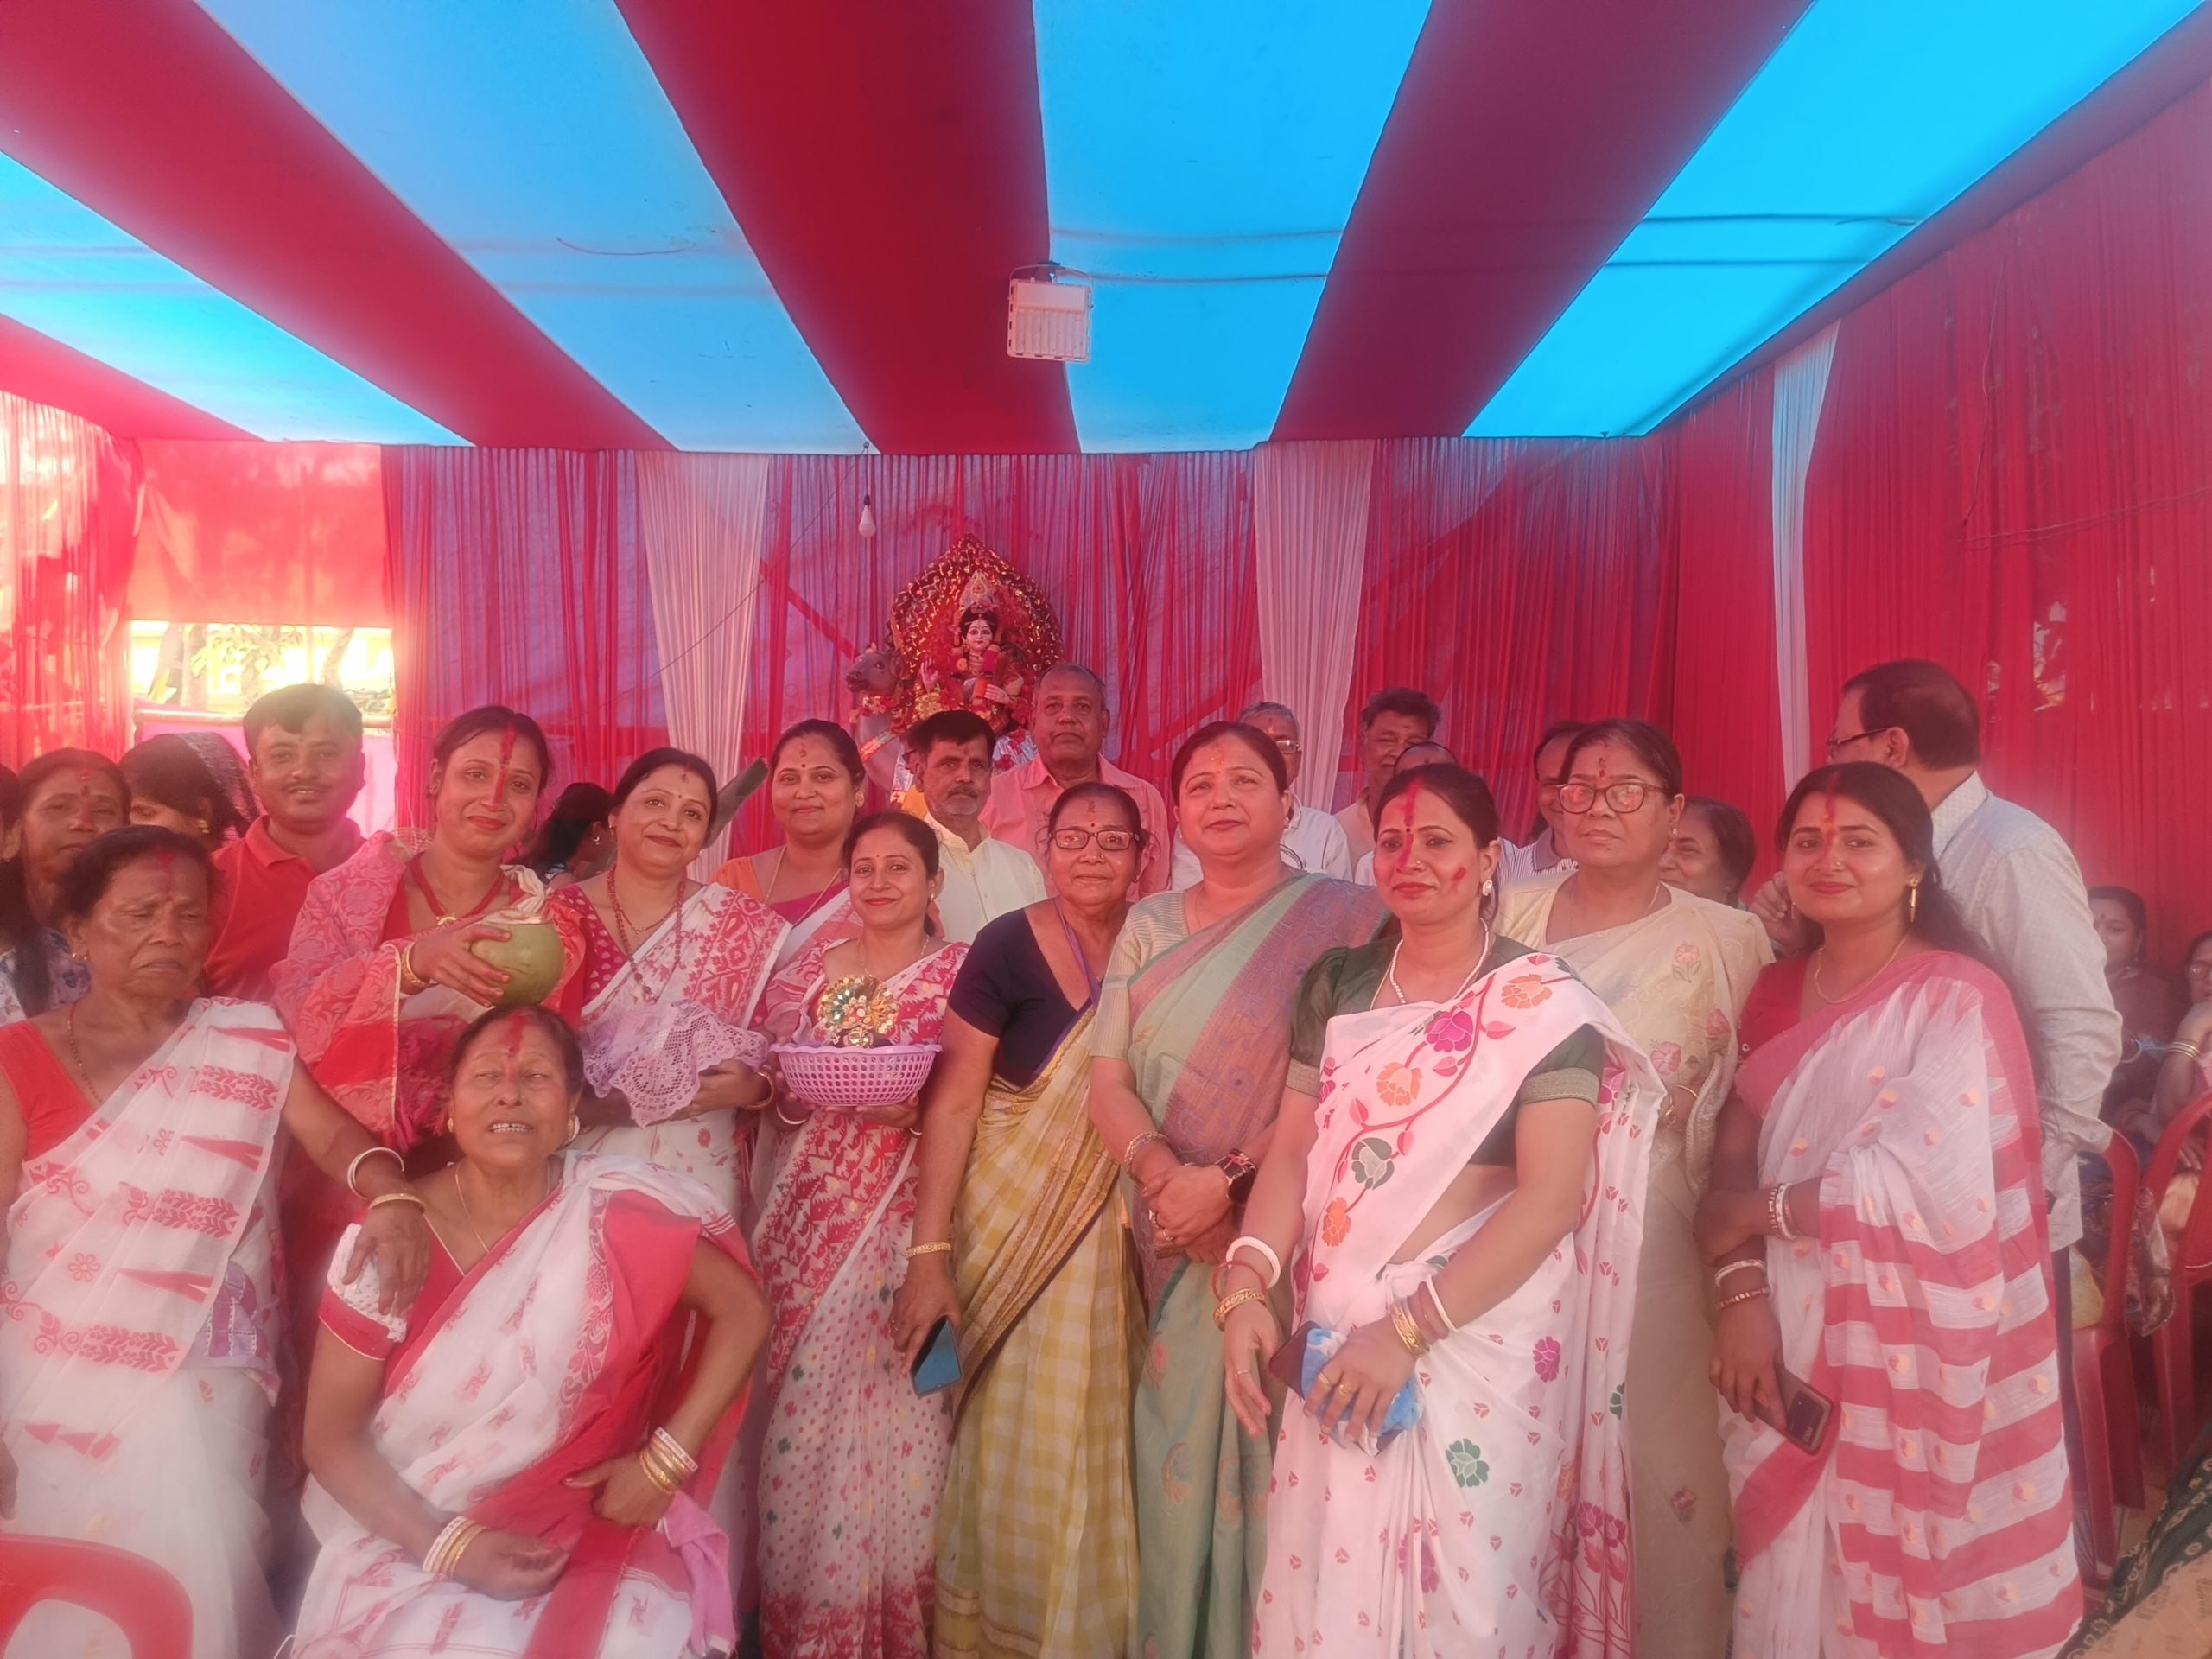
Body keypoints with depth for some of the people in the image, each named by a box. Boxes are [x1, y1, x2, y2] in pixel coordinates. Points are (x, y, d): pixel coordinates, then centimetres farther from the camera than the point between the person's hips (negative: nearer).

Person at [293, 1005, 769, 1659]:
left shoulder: (614, 1215, -12)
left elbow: (741, 1309, -5)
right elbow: (332, 1437, -5)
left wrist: (664, 1462, -12)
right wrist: (448, 1548, -16)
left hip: (584, 1531, 0)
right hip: (413, 1543, 0)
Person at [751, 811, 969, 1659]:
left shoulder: (960, 972, 0)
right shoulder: (810, 965, 10)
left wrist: (915, 1108, -20)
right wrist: (783, 1087, -9)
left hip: (903, 1212, -3)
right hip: (806, 1207, 3)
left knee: (878, 1407, 0)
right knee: (796, 1405, 6)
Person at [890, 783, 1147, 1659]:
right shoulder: (1008, 946, -13)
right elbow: (951, 1104, -15)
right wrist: (928, 1255, -19)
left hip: (1115, 1239, 4)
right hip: (1009, 1229, -3)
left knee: (1094, 1440, 13)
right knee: (1011, 1439, 7)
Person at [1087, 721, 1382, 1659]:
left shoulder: (1345, 918, -4)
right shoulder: (1147, 929, 10)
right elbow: (1108, 1082, 4)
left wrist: (1229, 1181, -16)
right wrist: (1166, 1176, -13)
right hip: (1173, 1242, 4)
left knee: (1271, 1460, 2)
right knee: (1179, 1447, 10)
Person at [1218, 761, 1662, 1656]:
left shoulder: (1545, 1005, -7)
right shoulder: (1338, 984, 7)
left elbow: (1550, 1197, -15)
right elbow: (1292, 1149, 6)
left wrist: (1408, 1331, -19)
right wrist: (1246, 1288, -9)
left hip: (1476, 1338, -4)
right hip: (1337, 1335, 4)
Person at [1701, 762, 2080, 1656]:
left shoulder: (1957, 998, -10)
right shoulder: (1779, 994, 7)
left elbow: (1924, 1186, -21)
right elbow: (1735, 1160, 1)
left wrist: (1746, 1213, -10)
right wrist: (1740, 1293, -15)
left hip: (1914, 1350, -5)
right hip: (1790, 1339, 5)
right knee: (1793, 1586, 14)